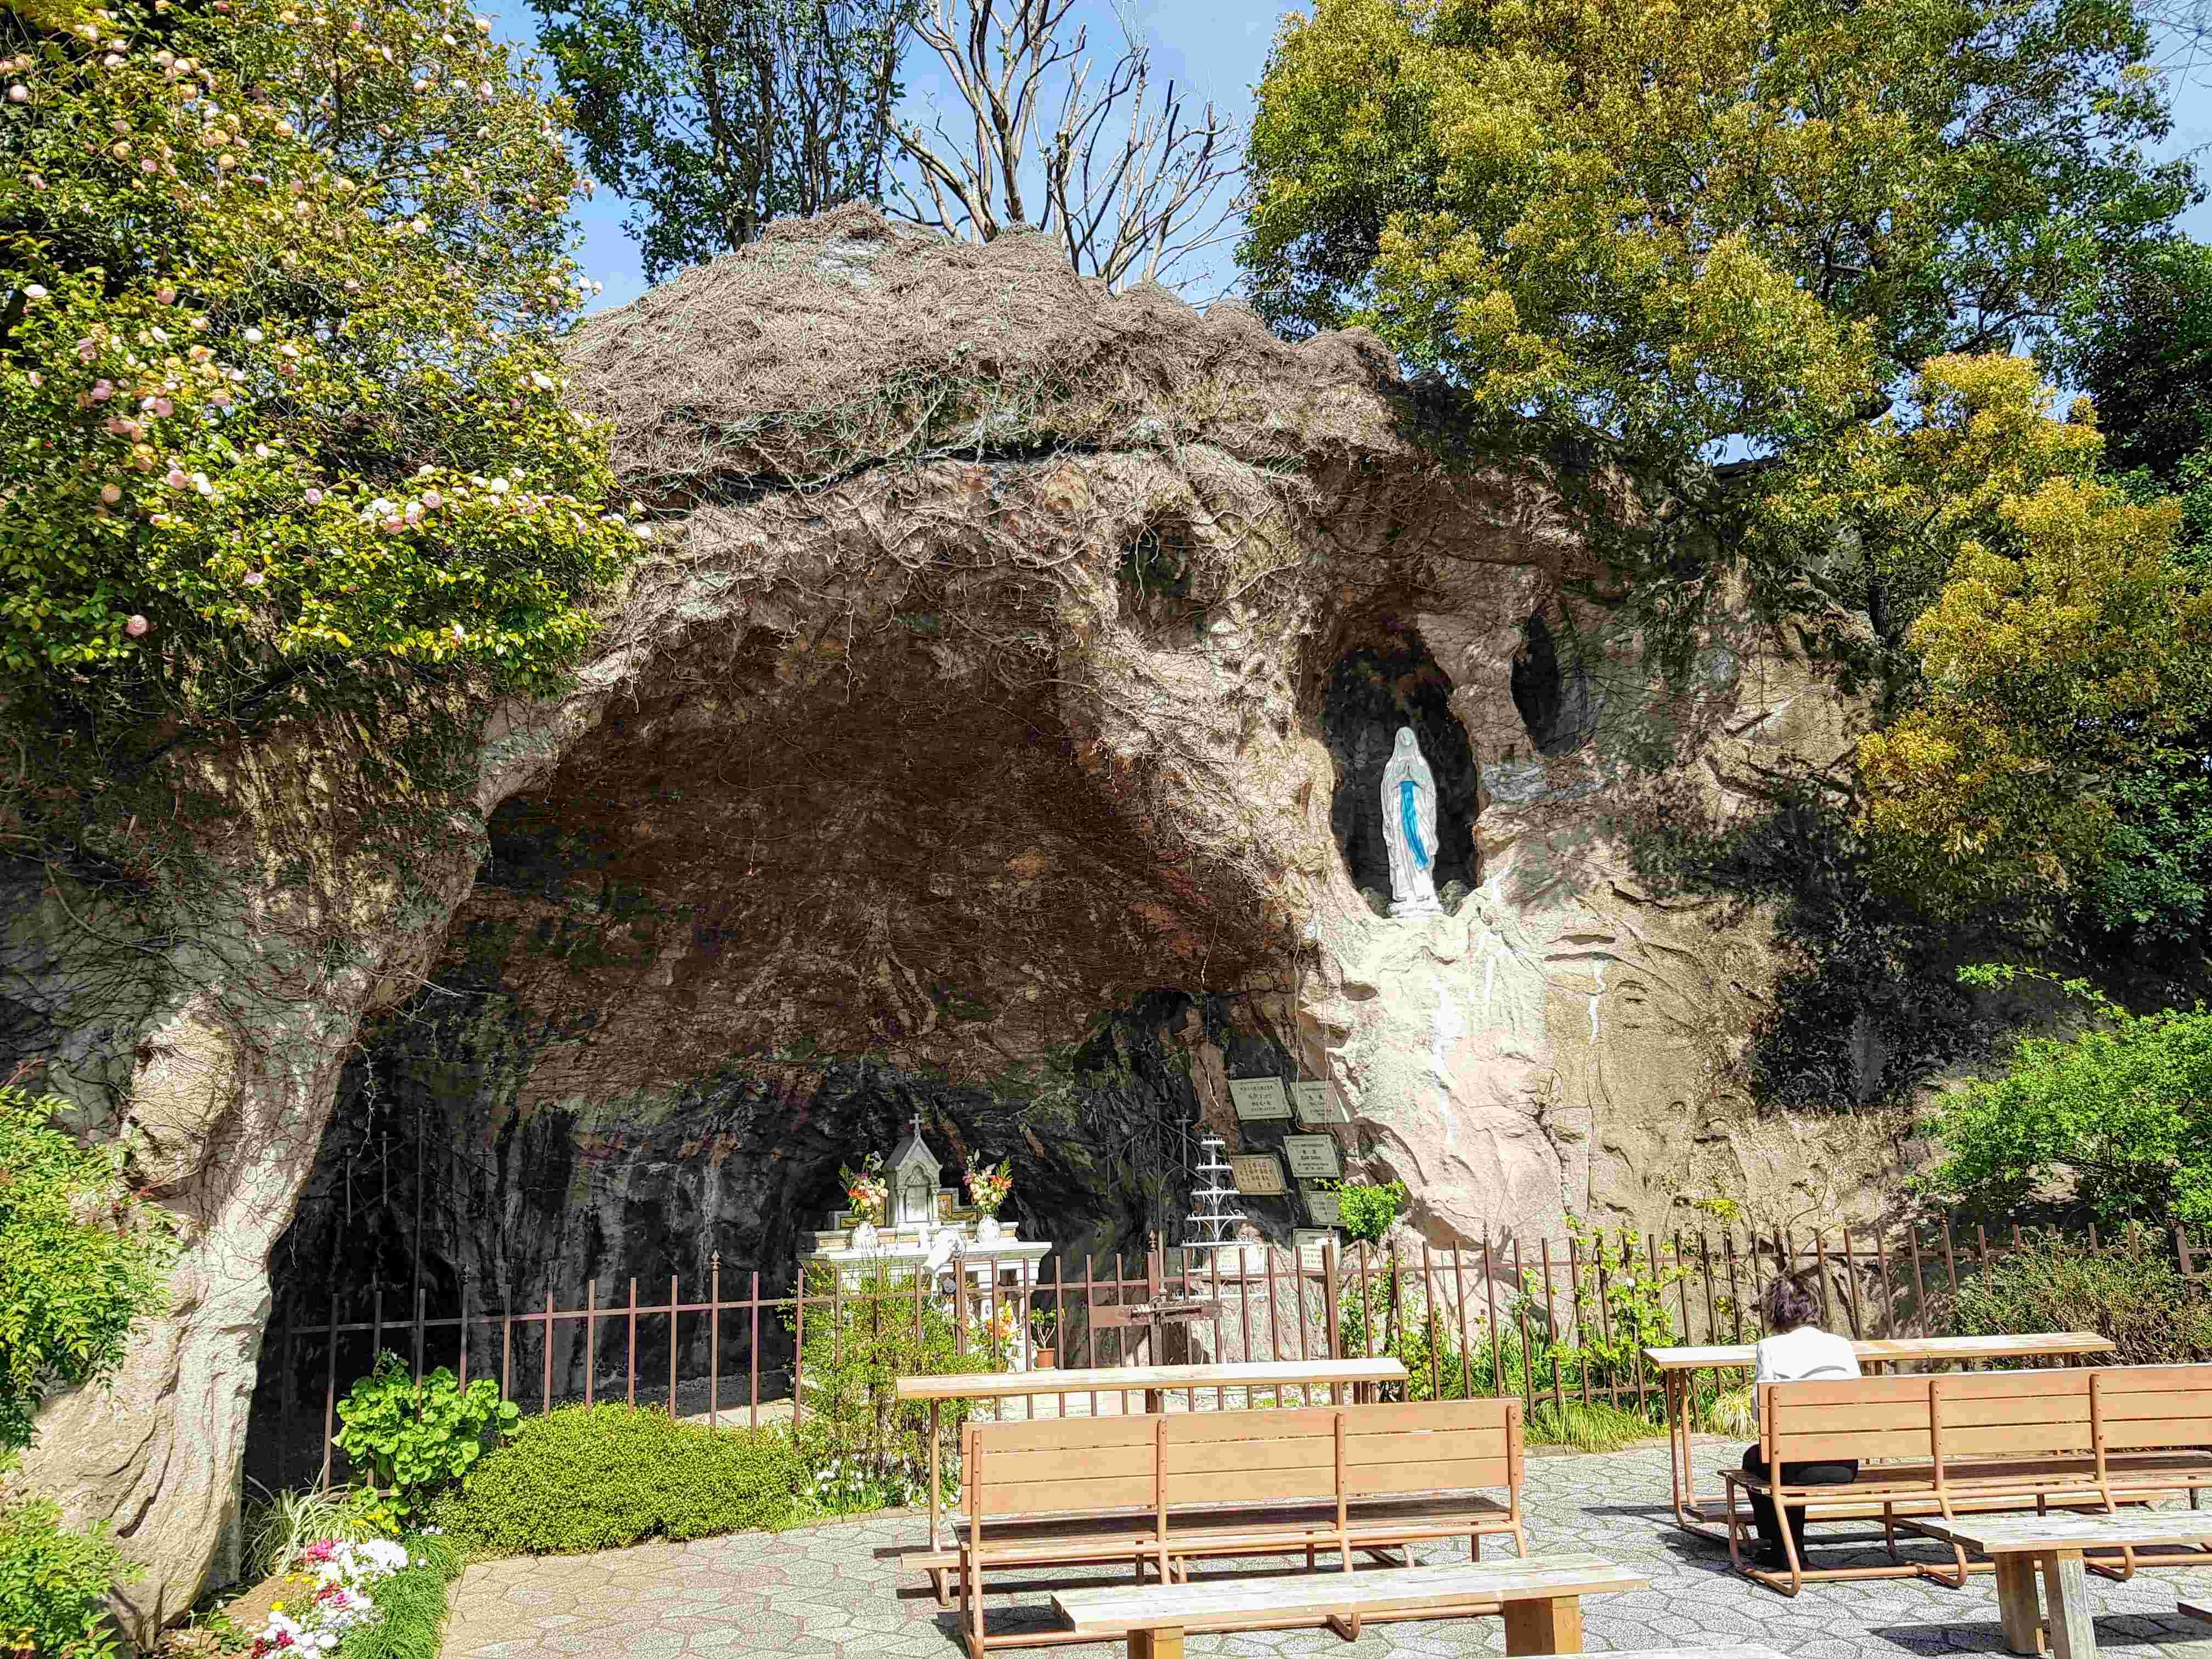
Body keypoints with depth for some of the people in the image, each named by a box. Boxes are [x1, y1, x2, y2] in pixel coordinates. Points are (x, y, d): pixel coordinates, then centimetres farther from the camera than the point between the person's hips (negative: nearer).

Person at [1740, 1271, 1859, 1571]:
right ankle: (1792, 1547, 43)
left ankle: (1782, 1549, 33)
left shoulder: (1771, 1347, -4)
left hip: (1800, 1469, -4)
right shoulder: (1841, 1344, 7)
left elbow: (1760, 1411, -5)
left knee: (1753, 1457, 29)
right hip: (1846, 1467, 4)